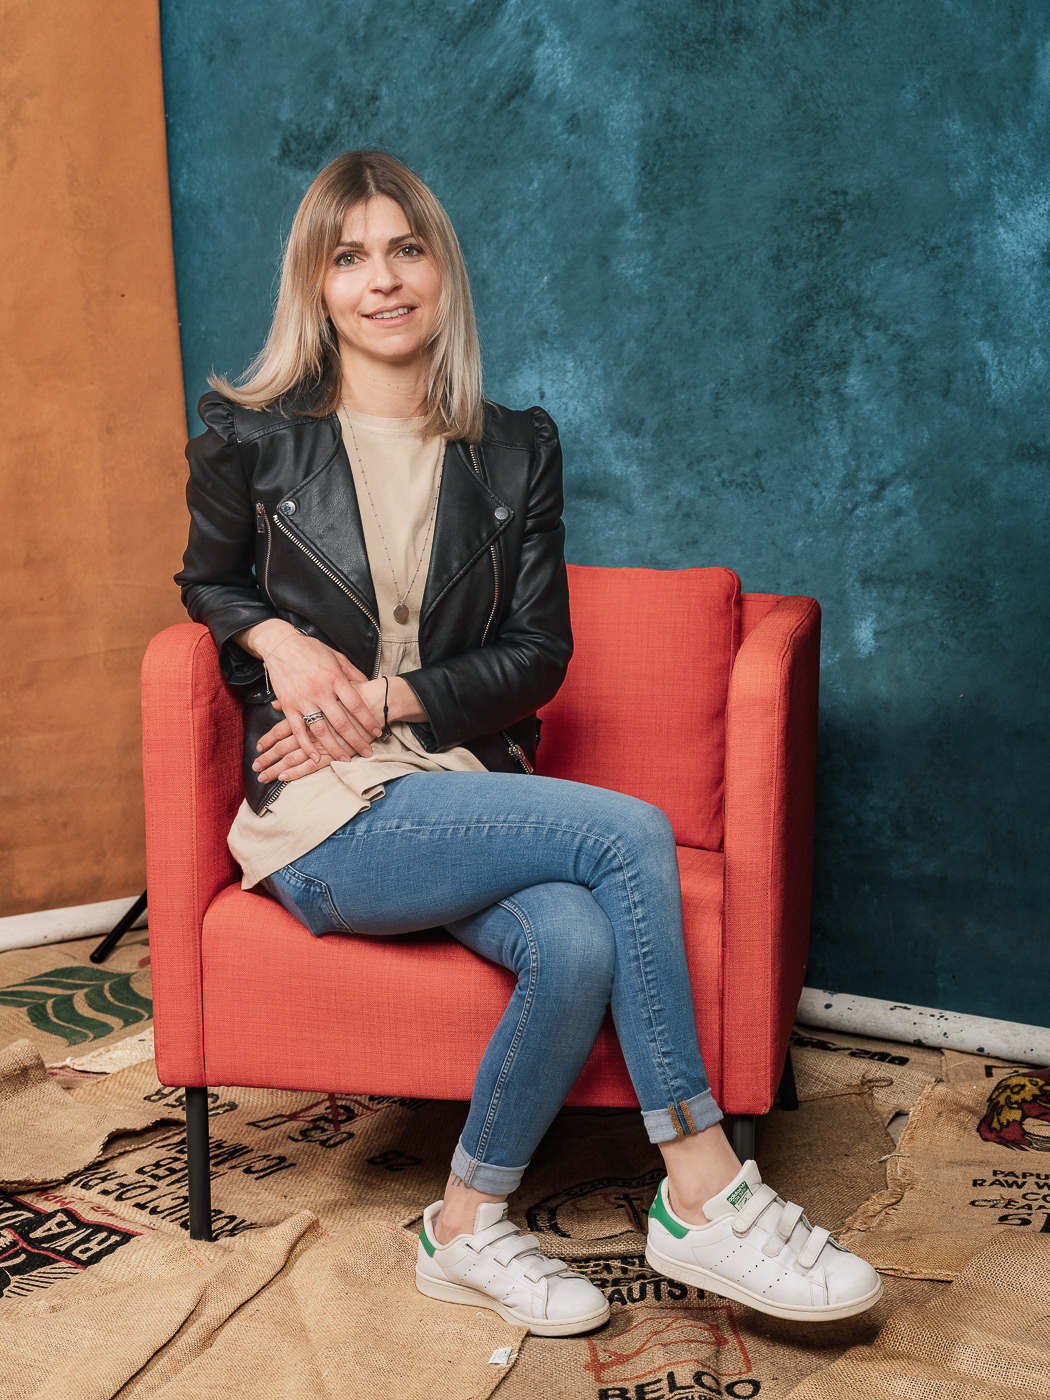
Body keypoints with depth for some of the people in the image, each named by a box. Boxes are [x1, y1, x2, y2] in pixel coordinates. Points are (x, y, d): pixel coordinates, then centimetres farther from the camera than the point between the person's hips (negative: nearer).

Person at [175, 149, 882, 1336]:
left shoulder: (515, 451, 9)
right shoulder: (252, 438, 3)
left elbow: (539, 652, 6)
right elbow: (206, 584, 18)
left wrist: (391, 700, -9)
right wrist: (275, 637, -4)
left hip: (462, 788, 3)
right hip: (330, 820, -3)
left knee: (580, 941, -31)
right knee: (629, 831, -26)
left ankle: (467, 1230, -8)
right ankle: (702, 1192, -17)